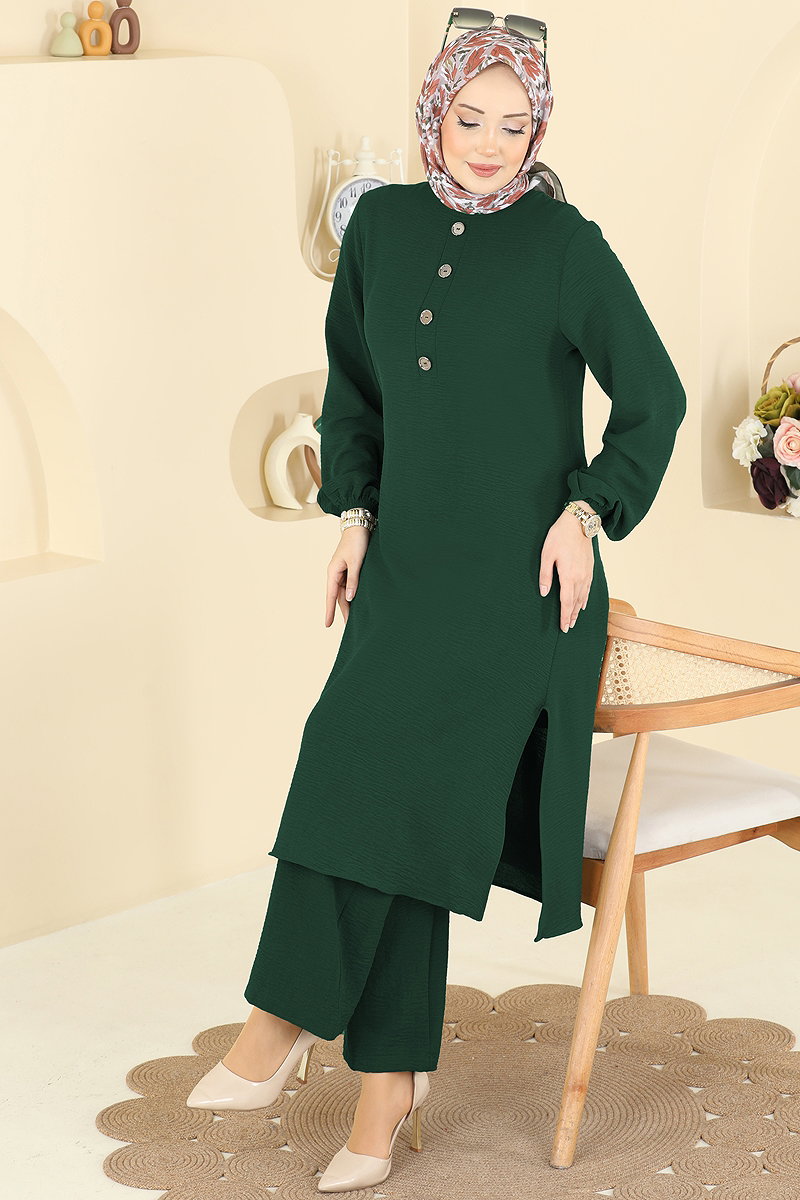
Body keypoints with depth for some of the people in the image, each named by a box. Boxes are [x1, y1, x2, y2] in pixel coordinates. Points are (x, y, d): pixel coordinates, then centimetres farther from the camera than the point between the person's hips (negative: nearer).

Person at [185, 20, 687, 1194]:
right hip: (408, 564, 4)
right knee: (400, 808, -4)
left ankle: (287, 1020, -2)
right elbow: (353, 382, 18)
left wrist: (588, 511, -12)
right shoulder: (382, 224, 7)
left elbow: (654, 398, 0)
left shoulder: (567, 244, -6)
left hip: (518, 578, -4)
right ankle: (388, 1081, 1)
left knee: (380, 774, -14)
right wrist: (354, 514, 9)